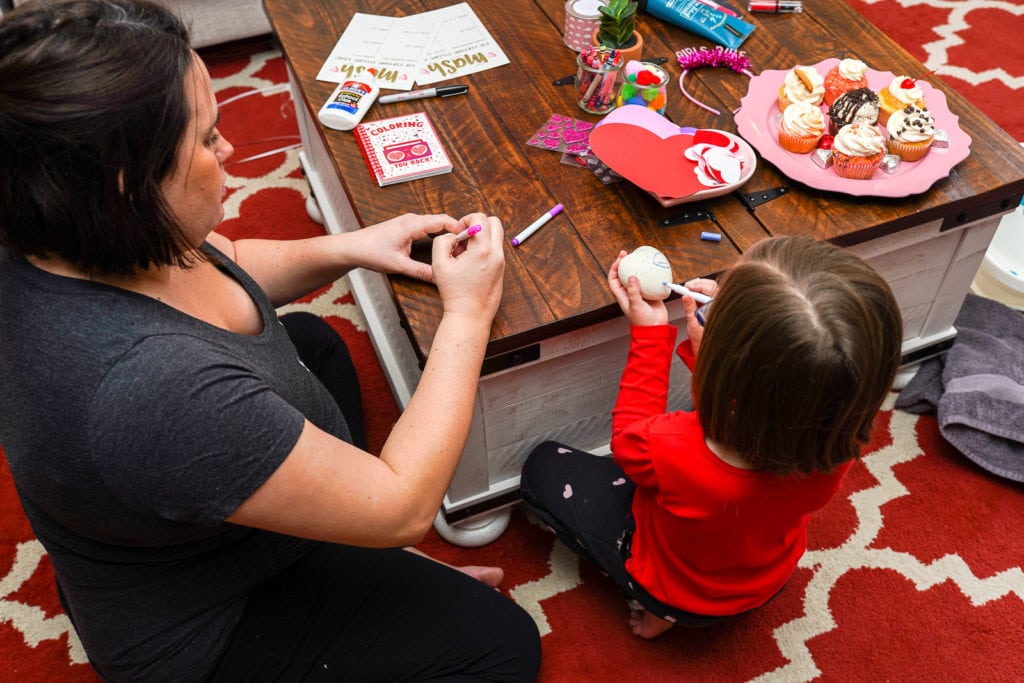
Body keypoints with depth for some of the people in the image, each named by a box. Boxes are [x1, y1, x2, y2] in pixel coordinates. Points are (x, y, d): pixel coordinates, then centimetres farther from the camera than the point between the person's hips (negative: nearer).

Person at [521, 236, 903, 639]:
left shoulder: (673, 453, -46)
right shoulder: (835, 439, -34)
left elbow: (627, 442, -17)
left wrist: (650, 332, -14)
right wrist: (711, 343, -19)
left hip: (676, 593, -4)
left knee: (544, 466, 10)